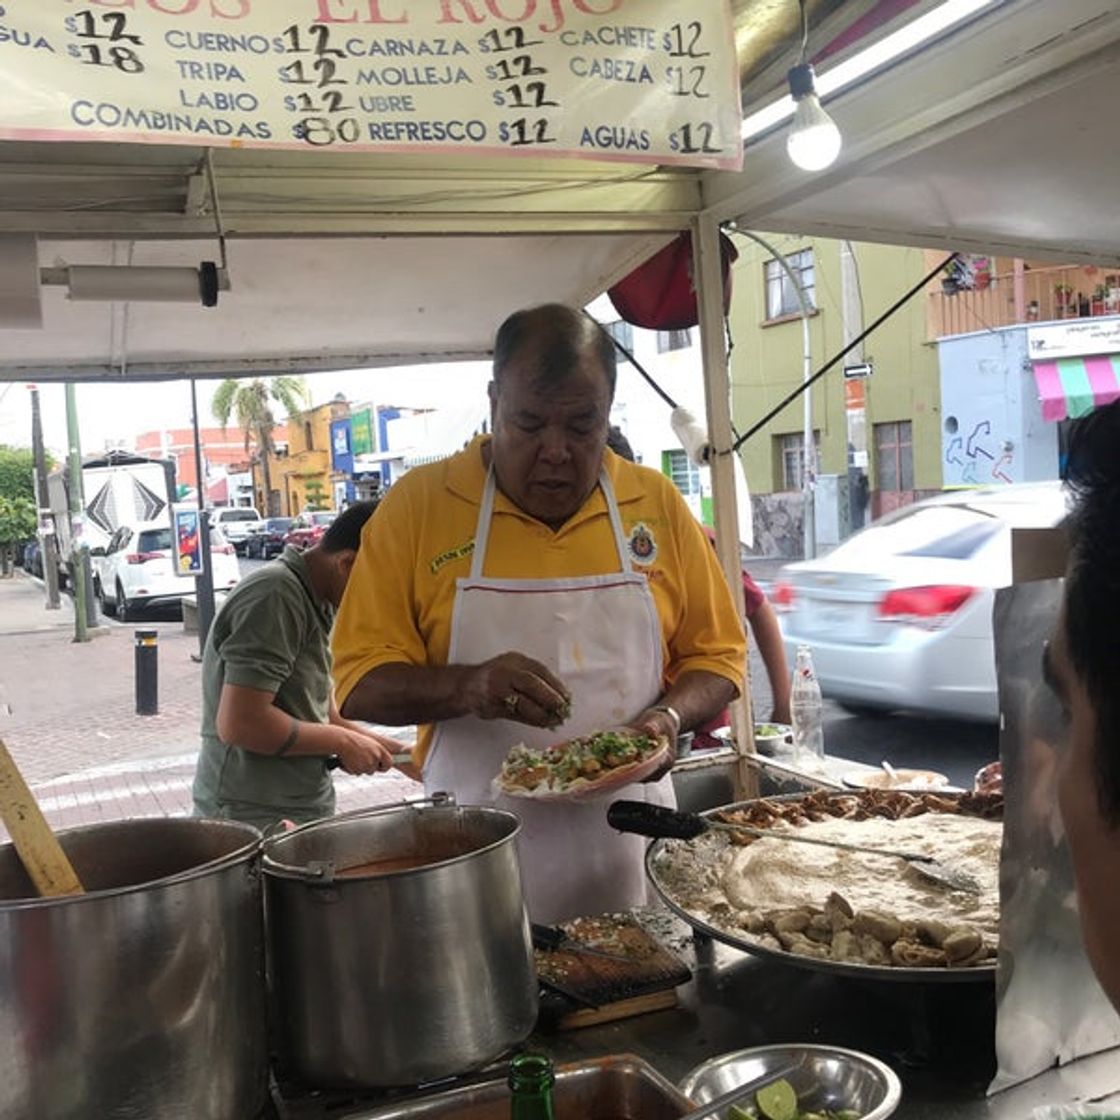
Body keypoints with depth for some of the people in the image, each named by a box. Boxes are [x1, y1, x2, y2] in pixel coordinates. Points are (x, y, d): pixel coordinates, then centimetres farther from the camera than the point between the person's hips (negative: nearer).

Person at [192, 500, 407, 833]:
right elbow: (240, 723, -24)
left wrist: (396, 752, 9)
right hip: (253, 819, -9)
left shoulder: (316, 602, 13)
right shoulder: (274, 595, -17)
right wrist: (342, 743, -13)